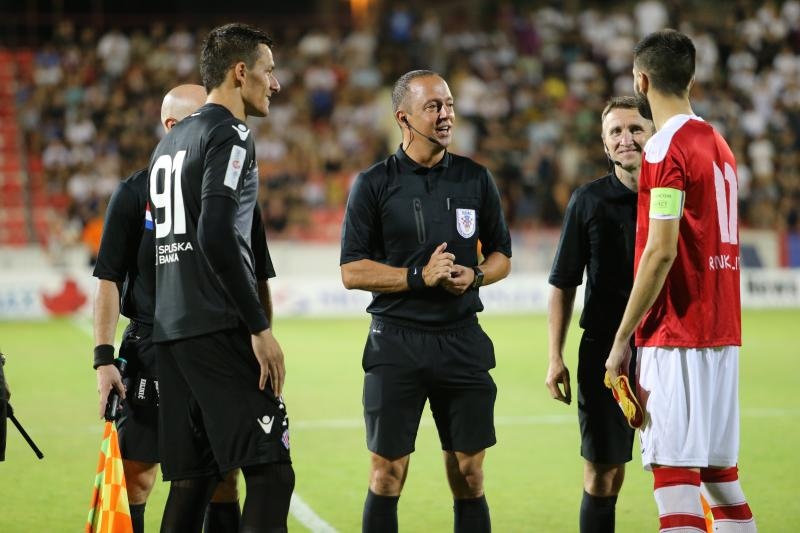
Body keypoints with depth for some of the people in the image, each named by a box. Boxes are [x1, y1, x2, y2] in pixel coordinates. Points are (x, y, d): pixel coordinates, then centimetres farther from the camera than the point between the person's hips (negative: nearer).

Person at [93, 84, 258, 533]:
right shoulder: (136, 193, -2)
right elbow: (110, 280, -2)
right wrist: (104, 358, -10)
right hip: (150, 356, -3)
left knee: (223, 479, 5)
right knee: (134, 476, -3)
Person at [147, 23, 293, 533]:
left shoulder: (169, 143, 21)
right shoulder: (230, 136, -7)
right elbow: (217, 236, -19)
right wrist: (260, 328, -17)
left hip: (170, 331, 9)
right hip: (219, 331, -9)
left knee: (193, 477, 11)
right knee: (271, 471, -10)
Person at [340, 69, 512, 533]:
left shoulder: (476, 179, 8)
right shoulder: (374, 184, -1)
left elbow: (501, 255, 16)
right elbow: (352, 272, -3)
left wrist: (474, 276, -6)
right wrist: (419, 276, -14)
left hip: (462, 339, 3)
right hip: (396, 340, -2)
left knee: (469, 476, 4)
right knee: (388, 474, -2)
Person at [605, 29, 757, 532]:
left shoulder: (667, 147, -12)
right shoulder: (718, 144, 14)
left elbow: (661, 252, -17)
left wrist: (622, 338, -12)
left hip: (677, 338, -9)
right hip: (723, 333, 9)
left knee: (675, 476, -9)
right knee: (721, 471, 12)